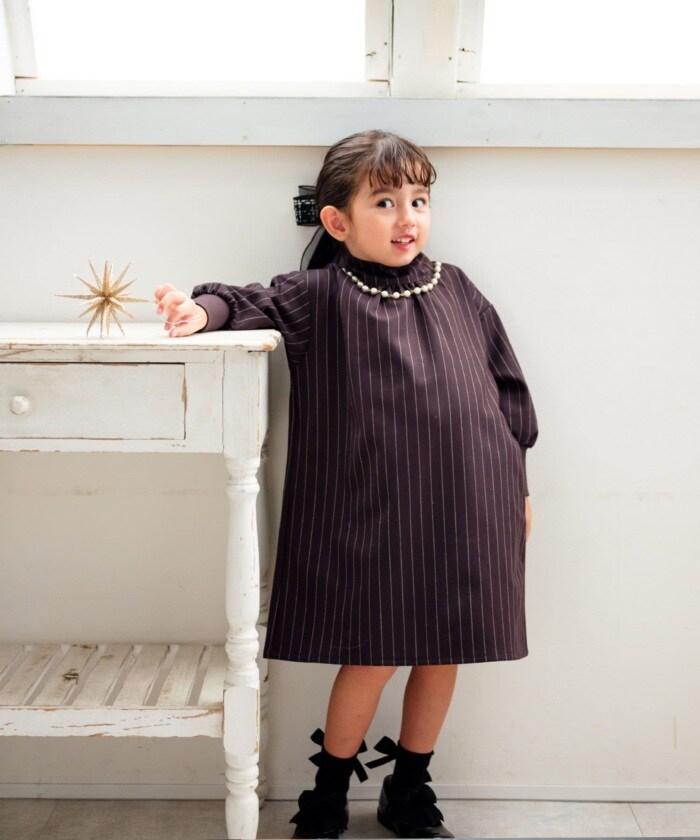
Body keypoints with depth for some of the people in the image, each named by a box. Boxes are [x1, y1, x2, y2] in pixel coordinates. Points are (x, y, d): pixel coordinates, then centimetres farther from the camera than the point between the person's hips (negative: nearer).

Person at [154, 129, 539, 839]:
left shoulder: (456, 290, 8)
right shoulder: (321, 295, -1)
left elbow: (505, 384, 13)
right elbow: (255, 302, 0)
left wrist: (517, 481, 14)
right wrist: (205, 309, -25)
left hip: (463, 505, 4)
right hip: (373, 511, -4)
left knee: (442, 652, 12)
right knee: (375, 657, 1)